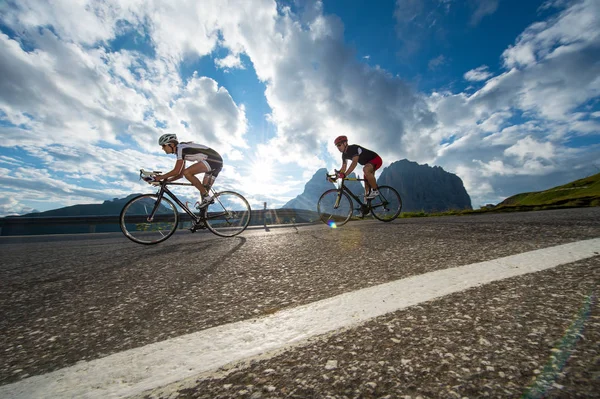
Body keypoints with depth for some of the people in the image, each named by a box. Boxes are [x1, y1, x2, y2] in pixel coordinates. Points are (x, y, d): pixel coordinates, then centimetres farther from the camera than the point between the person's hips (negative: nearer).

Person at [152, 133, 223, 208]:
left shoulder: (180, 148, -9)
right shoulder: (182, 150, 19)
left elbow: (176, 171, -15)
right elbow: (180, 174, 21)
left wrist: (160, 177, -4)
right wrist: (166, 180, 14)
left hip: (213, 160, -10)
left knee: (187, 172, -20)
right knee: (203, 189, 10)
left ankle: (207, 197, -14)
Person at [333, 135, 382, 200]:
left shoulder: (354, 148, -27)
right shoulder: (344, 155, -1)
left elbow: (354, 162, -40)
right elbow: (343, 168, -1)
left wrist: (344, 175, -49)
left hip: (376, 159, -9)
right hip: (368, 162, 10)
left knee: (365, 169, -39)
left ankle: (375, 190, -24)